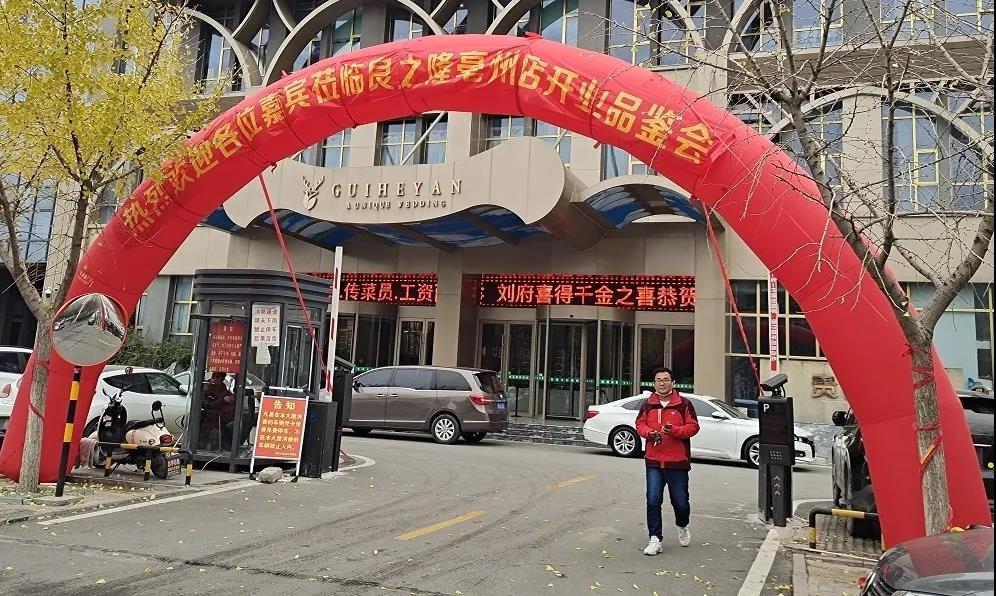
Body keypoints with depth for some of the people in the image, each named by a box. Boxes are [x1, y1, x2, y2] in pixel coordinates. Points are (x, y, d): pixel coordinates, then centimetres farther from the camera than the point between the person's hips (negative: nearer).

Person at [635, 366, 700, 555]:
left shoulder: (683, 404, -1)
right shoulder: (648, 404, 7)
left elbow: (693, 426, -2)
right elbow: (640, 423, 13)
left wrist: (674, 430, -18)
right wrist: (649, 433, -8)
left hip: (678, 462, -2)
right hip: (654, 462, 2)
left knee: (680, 501, 9)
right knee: (653, 501, -4)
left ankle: (682, 527, 40)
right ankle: (655, 539, 5)